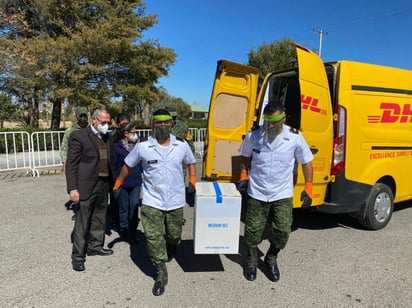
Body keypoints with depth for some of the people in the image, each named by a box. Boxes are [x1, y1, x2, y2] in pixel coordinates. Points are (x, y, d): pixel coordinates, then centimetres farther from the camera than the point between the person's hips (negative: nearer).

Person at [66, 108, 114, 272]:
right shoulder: (79, 136, -8)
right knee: (82, 222, 2)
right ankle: (78, 255, 14)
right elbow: (71, 164, -11)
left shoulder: (106, 138, 11)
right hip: (86, 185, -6)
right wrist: (73, 189, -15)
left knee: (99, 218, 17)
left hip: (103, 184, 7)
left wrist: (111, 182, 8)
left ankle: (95, 246, 33)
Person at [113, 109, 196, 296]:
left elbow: (191, 162, 16)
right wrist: (117, 185, 11)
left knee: (174, 235, 17)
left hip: (175, 201, 2)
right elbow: (128, 166, 6)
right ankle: (161, 273, 15)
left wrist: (192, 182, 7)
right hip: (151, 202, -2)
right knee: (154, 238, -4)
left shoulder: (182, 146, -4)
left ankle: (170, 251, 53)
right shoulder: (142, 147, -9)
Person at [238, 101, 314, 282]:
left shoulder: (295, 138, -12)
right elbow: (245, 157, 8)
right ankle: (251, 261, 36)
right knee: (253, 230, 8)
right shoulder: (253, 137, -10)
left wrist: (308, 188, -2)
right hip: (257, 193, 0)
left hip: (282, 194, 0)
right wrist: (244, 176, -1)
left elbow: (306, 162, 0)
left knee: (283, 231, 2)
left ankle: (271, 259, 33)